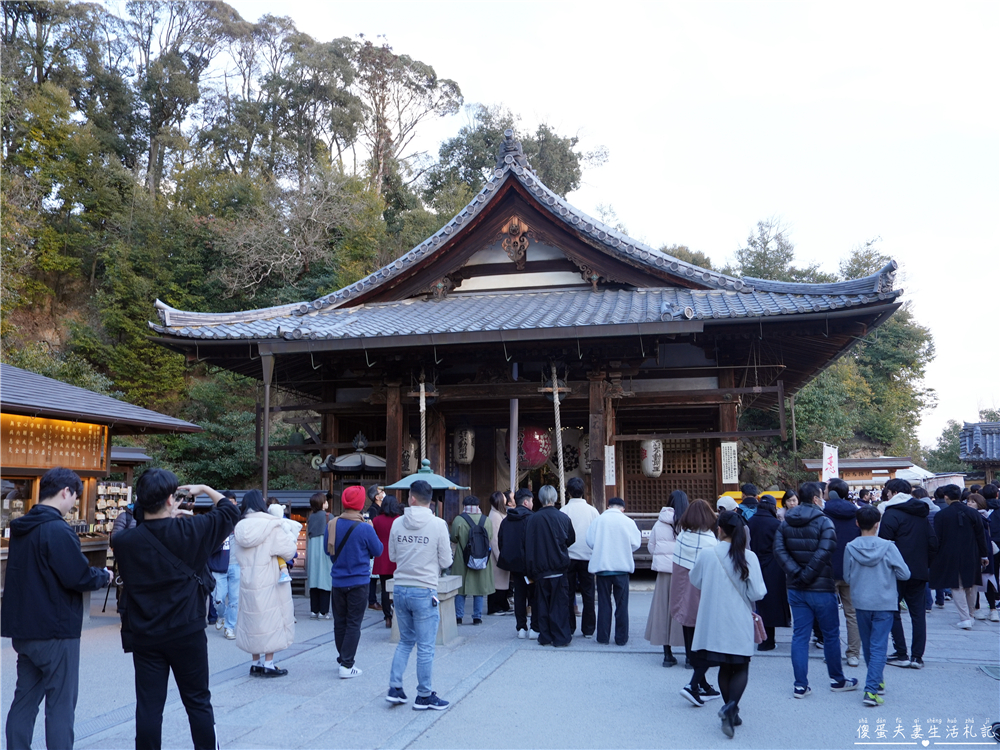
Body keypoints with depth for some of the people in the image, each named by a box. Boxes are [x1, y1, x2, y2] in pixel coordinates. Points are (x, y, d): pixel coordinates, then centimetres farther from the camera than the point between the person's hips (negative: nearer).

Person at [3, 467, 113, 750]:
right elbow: (79, 577, -22)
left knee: (25, 699, 15)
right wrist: (104, 576, -1)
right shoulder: (57, 530, -19)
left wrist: (93, 573, 10)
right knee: (61, 704, 0)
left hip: (23, 629, 8)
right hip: (56, 631, -8)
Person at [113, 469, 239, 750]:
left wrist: (168, 518, 10)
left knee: (149, 706, 8)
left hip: (145, 636, 2)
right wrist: (204, 489, 13)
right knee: (198, 702, 11)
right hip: (188, 634, -1)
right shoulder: (189, 530, -14)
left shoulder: (124, 542, -9)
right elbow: (230, 511, -1)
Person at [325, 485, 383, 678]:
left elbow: (327, 550, 9)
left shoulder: (331, 525, -4)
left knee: (339, 623, 15)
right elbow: (378, 550, -3)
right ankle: (347, 665, 1)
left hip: (337, 581, 4)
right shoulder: (365, 528, -17)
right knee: (353, 624, 2)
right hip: (358, 582, -4)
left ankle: (343, 659, 26)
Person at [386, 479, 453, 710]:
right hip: (424, 591, -4)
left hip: (399, 589, 4)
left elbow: (392, 556, 11)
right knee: (425, 647, 6)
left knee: (405, 641, 20)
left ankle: (395, 688, 18)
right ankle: (425, 696, 14)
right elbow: (446, 561, -5)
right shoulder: (438, 524, -11)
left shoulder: (397, 523, 0)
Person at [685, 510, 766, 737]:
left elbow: (695, 582, 10)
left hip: (714, 623, 2)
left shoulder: (707, 555, -7)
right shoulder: (748, 557, -11)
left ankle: (731, 711, 22)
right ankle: (731, 706, -13)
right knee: (741, 668, 10)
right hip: (740, 623, -2)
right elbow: (757, 593, -11)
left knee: (725, 668, 17)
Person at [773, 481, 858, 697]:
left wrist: (796, 573, -11)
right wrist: (808, 575, -13)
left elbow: (779, 550, -6)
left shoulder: (786, 523, 4)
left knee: (800, 635, 6)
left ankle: (800, 685, 6)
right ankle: (837, 680, 25)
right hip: (821, 588, -4)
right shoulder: (823, 522, -11)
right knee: (831, 634, 12)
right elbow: (823, 553, -21)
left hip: (795, 589, 4)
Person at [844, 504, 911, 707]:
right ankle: (871, 690, -9)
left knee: (868, 646, 18)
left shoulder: (850, 547, -7)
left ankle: (876, 681, 33)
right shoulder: (888, 547, -12)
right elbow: (904, 574, -7)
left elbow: (847, 577, 1)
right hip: (884, 603, -2)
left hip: (861, 603, 2)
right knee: (878, 648, -1)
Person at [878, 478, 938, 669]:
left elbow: (885, 543, -14)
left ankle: (901, 654, 1)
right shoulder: (921, 514, 12)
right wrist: (925, 563, 16)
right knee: (918, 613, 8)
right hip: (919, 572, 7)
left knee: (893, 612, 3)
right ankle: (917, 656, 8)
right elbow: (933, 542, 12)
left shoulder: (891, 514, -10)